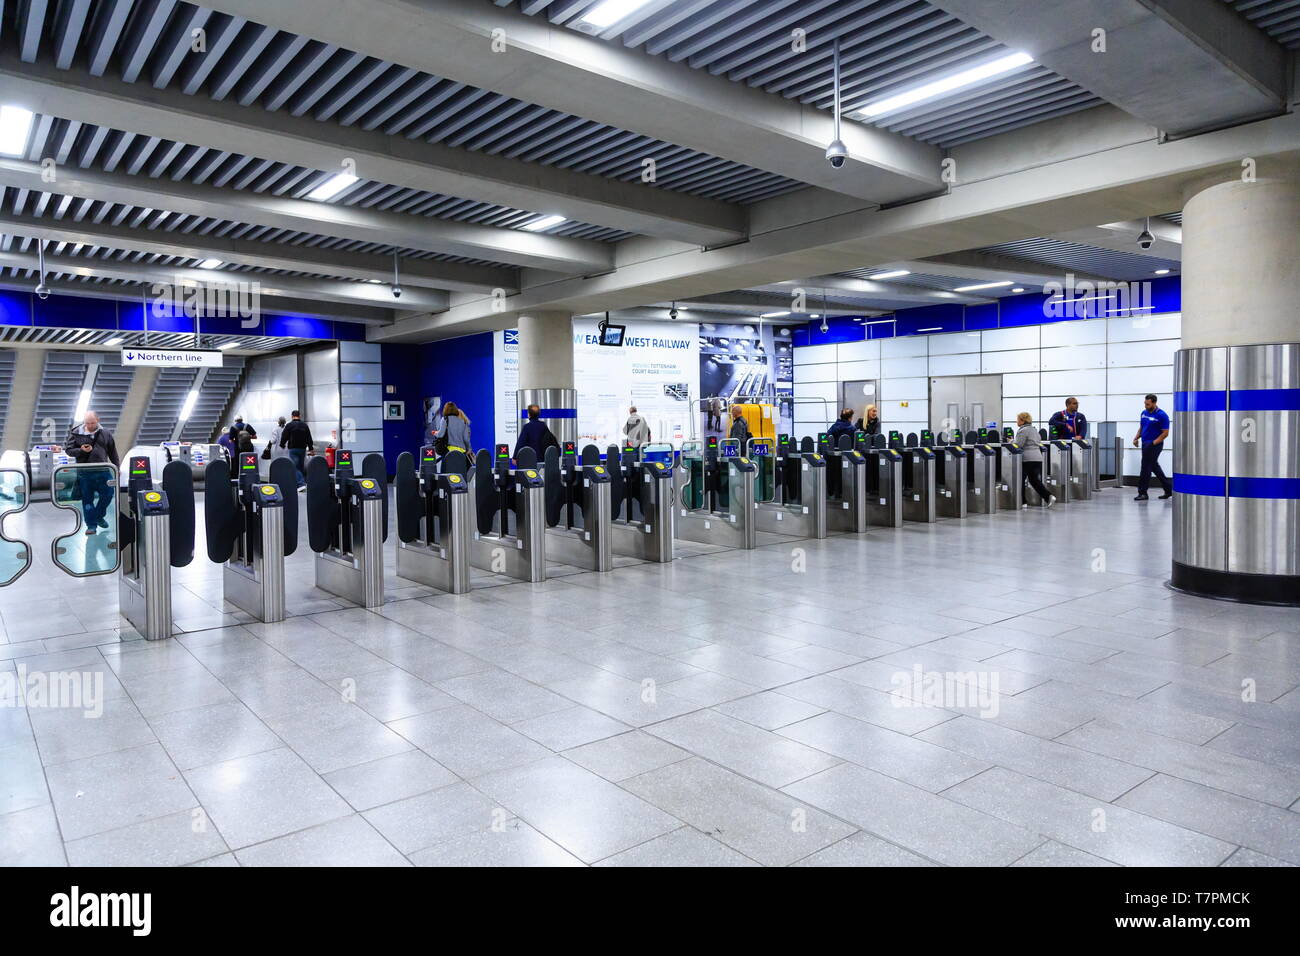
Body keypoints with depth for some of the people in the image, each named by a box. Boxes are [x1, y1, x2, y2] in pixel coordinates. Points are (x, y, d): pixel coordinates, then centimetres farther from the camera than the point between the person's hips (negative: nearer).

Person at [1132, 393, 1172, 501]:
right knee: (1155, 467, 14)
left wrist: (1153, 443, -19)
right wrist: (1136, 438, 4)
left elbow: (1165, 433, -12)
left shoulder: (1162, 415, -12)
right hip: (1145, 444, 8)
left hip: (1154, 445, -8)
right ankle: (1168, 490, 24)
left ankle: (1142, 493, 0)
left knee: (1146, 468, -7)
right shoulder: (1144, 413, 9)